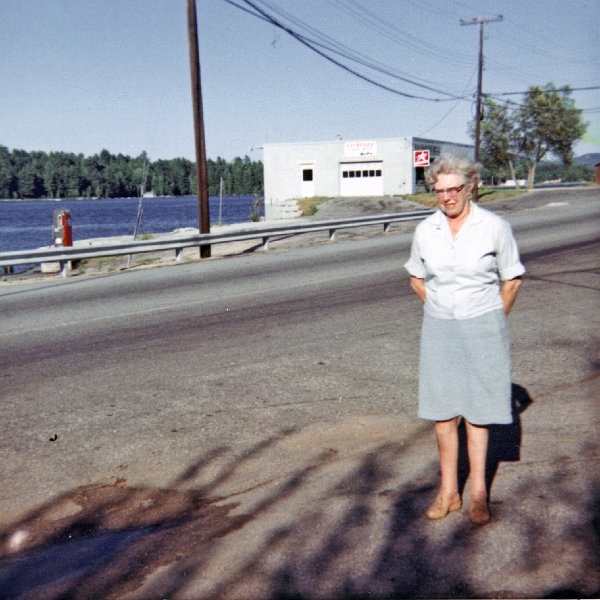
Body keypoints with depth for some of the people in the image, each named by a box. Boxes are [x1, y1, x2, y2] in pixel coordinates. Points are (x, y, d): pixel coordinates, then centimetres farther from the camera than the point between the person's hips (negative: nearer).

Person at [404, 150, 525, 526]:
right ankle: (449, 492, 20)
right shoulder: (426, 231, 0)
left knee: (476, 412, 5)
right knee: (442, 413, 7)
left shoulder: (495, 227, -9)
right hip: (438, 330, 3)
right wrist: (442, 313, 10)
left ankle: (478, 494, 19)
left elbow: (512, 280, 2)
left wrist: (493, 322, 5)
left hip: (482, 329, -3)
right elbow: (416, 278, 15)